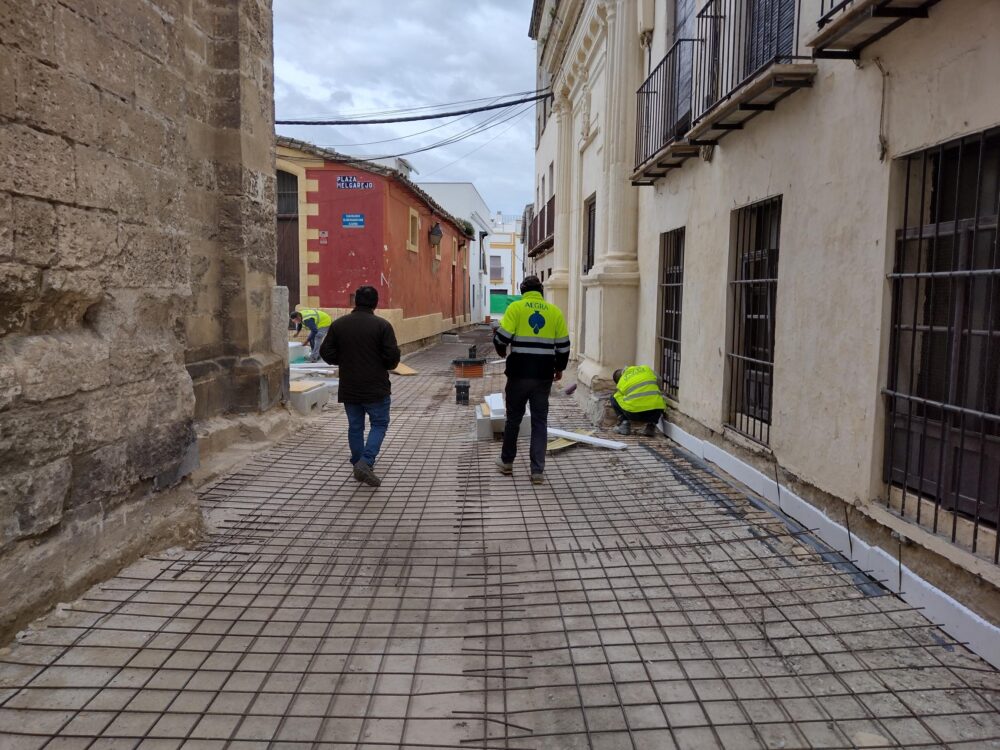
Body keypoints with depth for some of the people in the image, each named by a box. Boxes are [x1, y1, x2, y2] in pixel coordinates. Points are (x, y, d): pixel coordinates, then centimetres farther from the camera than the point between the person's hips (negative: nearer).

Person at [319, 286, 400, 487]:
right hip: (376, 388, -4)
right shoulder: (382, 325, -10)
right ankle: (366, 462, -7)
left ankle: (358, 464, 21)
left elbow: (326, 353, 1)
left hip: (349, 389, 4)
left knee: (355, 427, 15)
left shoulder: (338, 324, 1)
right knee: (379, 424, 8)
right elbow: (393, 356, -13)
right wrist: (386, 366, 9)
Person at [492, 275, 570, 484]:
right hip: (543, 374, 2)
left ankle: (507, 461, 27)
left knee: (514, 417, 14)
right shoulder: (554, 311, 6)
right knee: (540, 421, 8)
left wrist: (502, 351, 13)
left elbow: (501, 336, -9)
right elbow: (563, 345, 7)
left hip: (519, 373, -2)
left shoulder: (516, 307, -3)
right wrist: (560, 368, 21)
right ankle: (537, 470, 6)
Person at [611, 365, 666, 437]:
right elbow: (659, 383, 25)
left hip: (635, 413, -1)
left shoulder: (621, 383, 18)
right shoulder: (646, 368, 21)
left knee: (614, 398, 23)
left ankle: (624, 423, 11)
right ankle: (650, 424, 13)